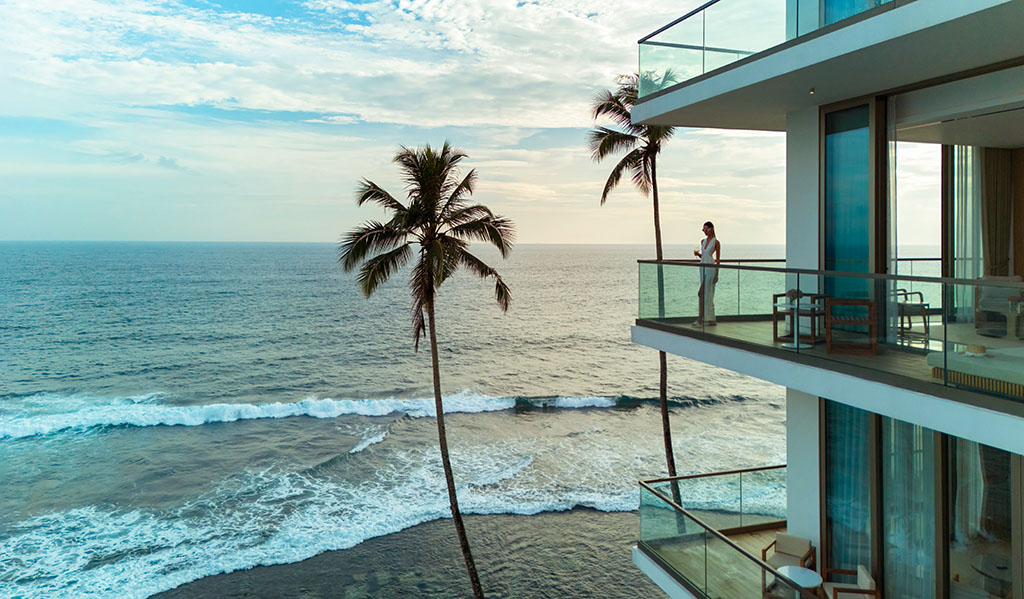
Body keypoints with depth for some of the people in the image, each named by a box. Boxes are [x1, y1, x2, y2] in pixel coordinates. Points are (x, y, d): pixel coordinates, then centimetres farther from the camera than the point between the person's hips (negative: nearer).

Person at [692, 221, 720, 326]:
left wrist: (716, 274, -9)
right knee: (707, 294, 8)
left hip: (710, 268, -7)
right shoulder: (703, 241, 13)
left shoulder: (716, 242, -7)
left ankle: (700, 320, -10)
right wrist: (698, 254, -2)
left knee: (702, 293, -12)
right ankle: (711, 320, 12)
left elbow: (718, 259, -6)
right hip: (703, 267, 7)